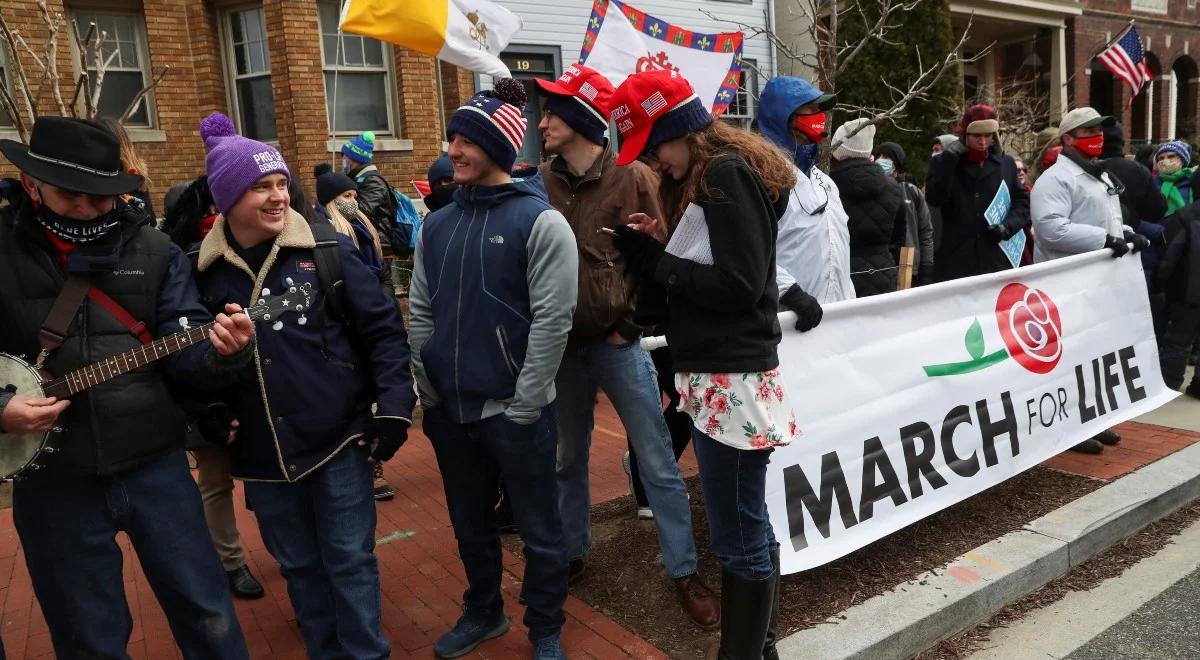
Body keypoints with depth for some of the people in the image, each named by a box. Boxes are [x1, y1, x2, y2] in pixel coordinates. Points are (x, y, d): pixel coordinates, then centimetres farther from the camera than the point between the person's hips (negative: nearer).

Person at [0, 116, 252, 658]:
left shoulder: (154, 251, 0)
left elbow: (184, 350, -6)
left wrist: (219, 351, -26)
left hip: (154, 466, 1)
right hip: (51, 481, 0)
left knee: (207, 614, 11)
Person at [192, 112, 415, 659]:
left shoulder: (325, 249, -6)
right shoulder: (206, 271, 0)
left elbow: (382, 327, -5)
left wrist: (394, 405, -10)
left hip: (337, 439, -3)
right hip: (263, 455, 3)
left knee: (349, 561, 7)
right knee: (299, 566, 18)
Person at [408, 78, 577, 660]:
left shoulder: (541, 222, -11)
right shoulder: (436, 226, 7)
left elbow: (551, 322, -15)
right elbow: (420, 314, 9)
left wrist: (522, 406, -16)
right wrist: (429, 391, 3)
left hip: (516, 414, -5)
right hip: (449, 412, 6)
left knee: (538, 531, 11)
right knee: (470, 526, 21)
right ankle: (483, 613, 43)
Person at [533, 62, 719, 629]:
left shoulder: (632, 178, -6)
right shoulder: (541, 183, 3)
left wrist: (629, 321, -10)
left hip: (617, 341, -3)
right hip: (560, 342, 3)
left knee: (657, 462, 2)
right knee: (567, 457, 16)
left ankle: (684, 571, 16)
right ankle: (571, 553, 35)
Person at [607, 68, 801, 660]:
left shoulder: (728, 174, -12)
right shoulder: (710, 177, 16)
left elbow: (738, 286, -19)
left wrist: (654, 262, -11)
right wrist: (654, 252, 1)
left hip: (731, 379, -10)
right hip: (720, 376, 10)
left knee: (739, 536, 0)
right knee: (749, 525, 18)